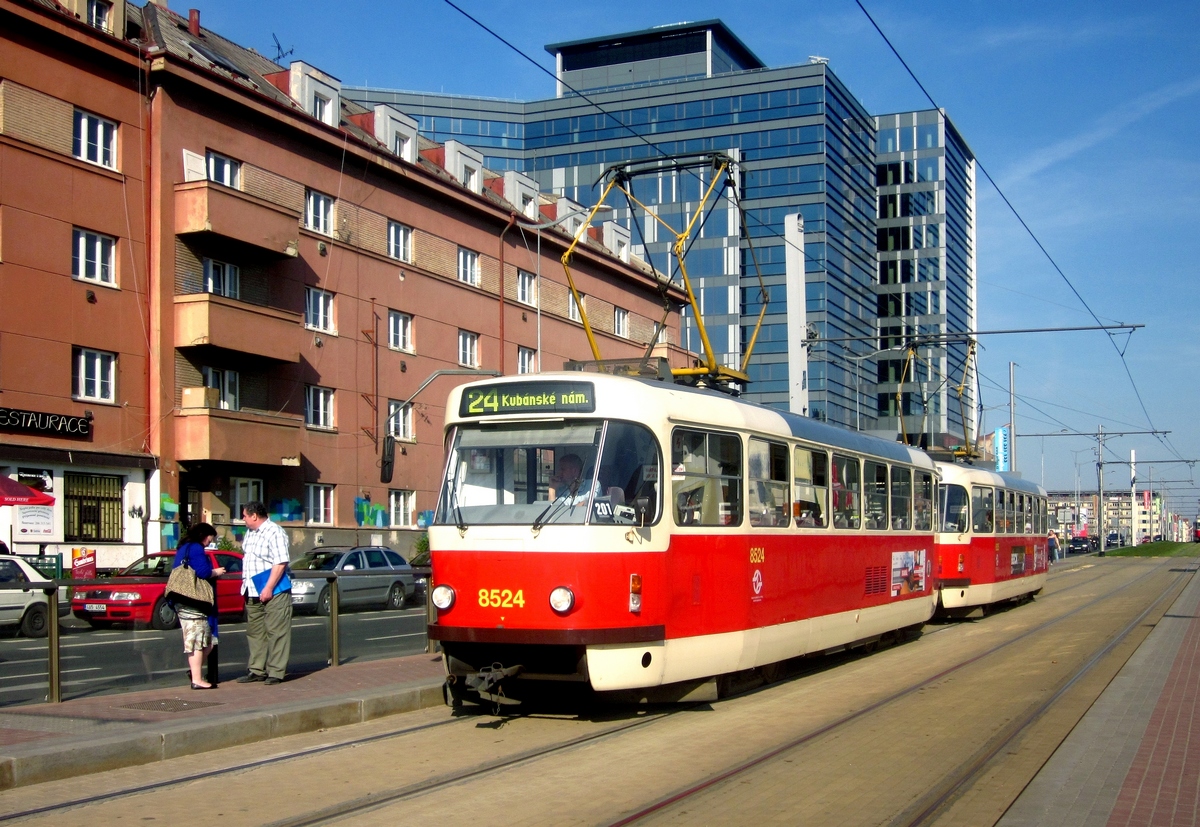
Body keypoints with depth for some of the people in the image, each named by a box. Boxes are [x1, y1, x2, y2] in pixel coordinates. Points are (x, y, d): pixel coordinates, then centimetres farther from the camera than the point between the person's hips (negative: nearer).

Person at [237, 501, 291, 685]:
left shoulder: (275, 533, -15)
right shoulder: (250, 533, 14)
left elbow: (280, 563, -20)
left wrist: (268, 588, -23)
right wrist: (245, 584, 17)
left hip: (273, 592, -9)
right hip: (253, 593, 9)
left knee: (276, 632, -4)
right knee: (254, 632, 12)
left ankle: (276, 672, -2)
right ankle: (257, 670, 19)